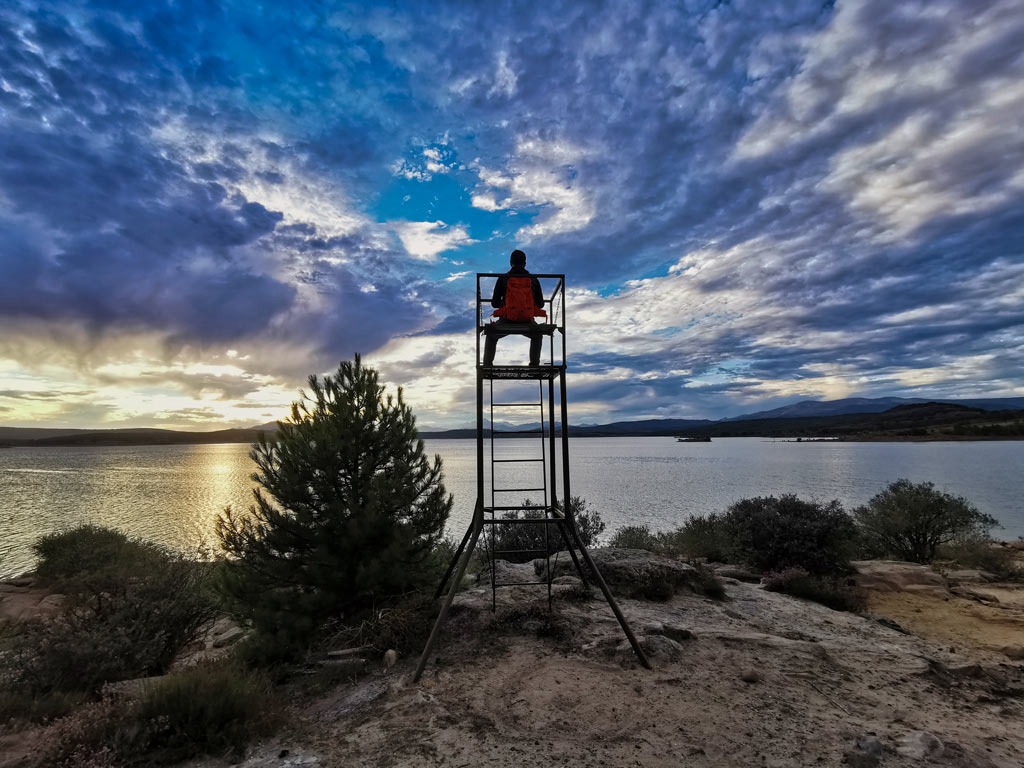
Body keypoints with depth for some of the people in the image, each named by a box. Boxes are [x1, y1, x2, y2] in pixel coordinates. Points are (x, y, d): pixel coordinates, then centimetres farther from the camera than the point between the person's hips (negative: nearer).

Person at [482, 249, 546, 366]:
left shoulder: (503, 279, 0)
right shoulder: (533, 280, 4)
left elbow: (494, 303, 3)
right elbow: (540, 304, 9)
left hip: (507, 321, -1)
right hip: (527, 322, 1)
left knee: (491, 335, 31)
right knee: (537, 335, 36)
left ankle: (487, 365, 28)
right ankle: (534, 365, 30)